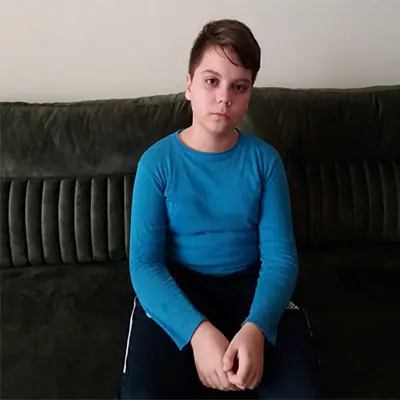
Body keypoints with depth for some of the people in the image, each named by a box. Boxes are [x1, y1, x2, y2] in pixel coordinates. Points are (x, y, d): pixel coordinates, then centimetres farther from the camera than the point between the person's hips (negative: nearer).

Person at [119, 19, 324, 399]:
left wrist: (256, 328, -26)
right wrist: (197, 330, -28)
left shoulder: (265, 160, -1)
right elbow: (144, 263, -11)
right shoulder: (157, 162, -5)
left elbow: (280, 257, -6)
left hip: (249, 283, 2)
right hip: (176, 287, -1)